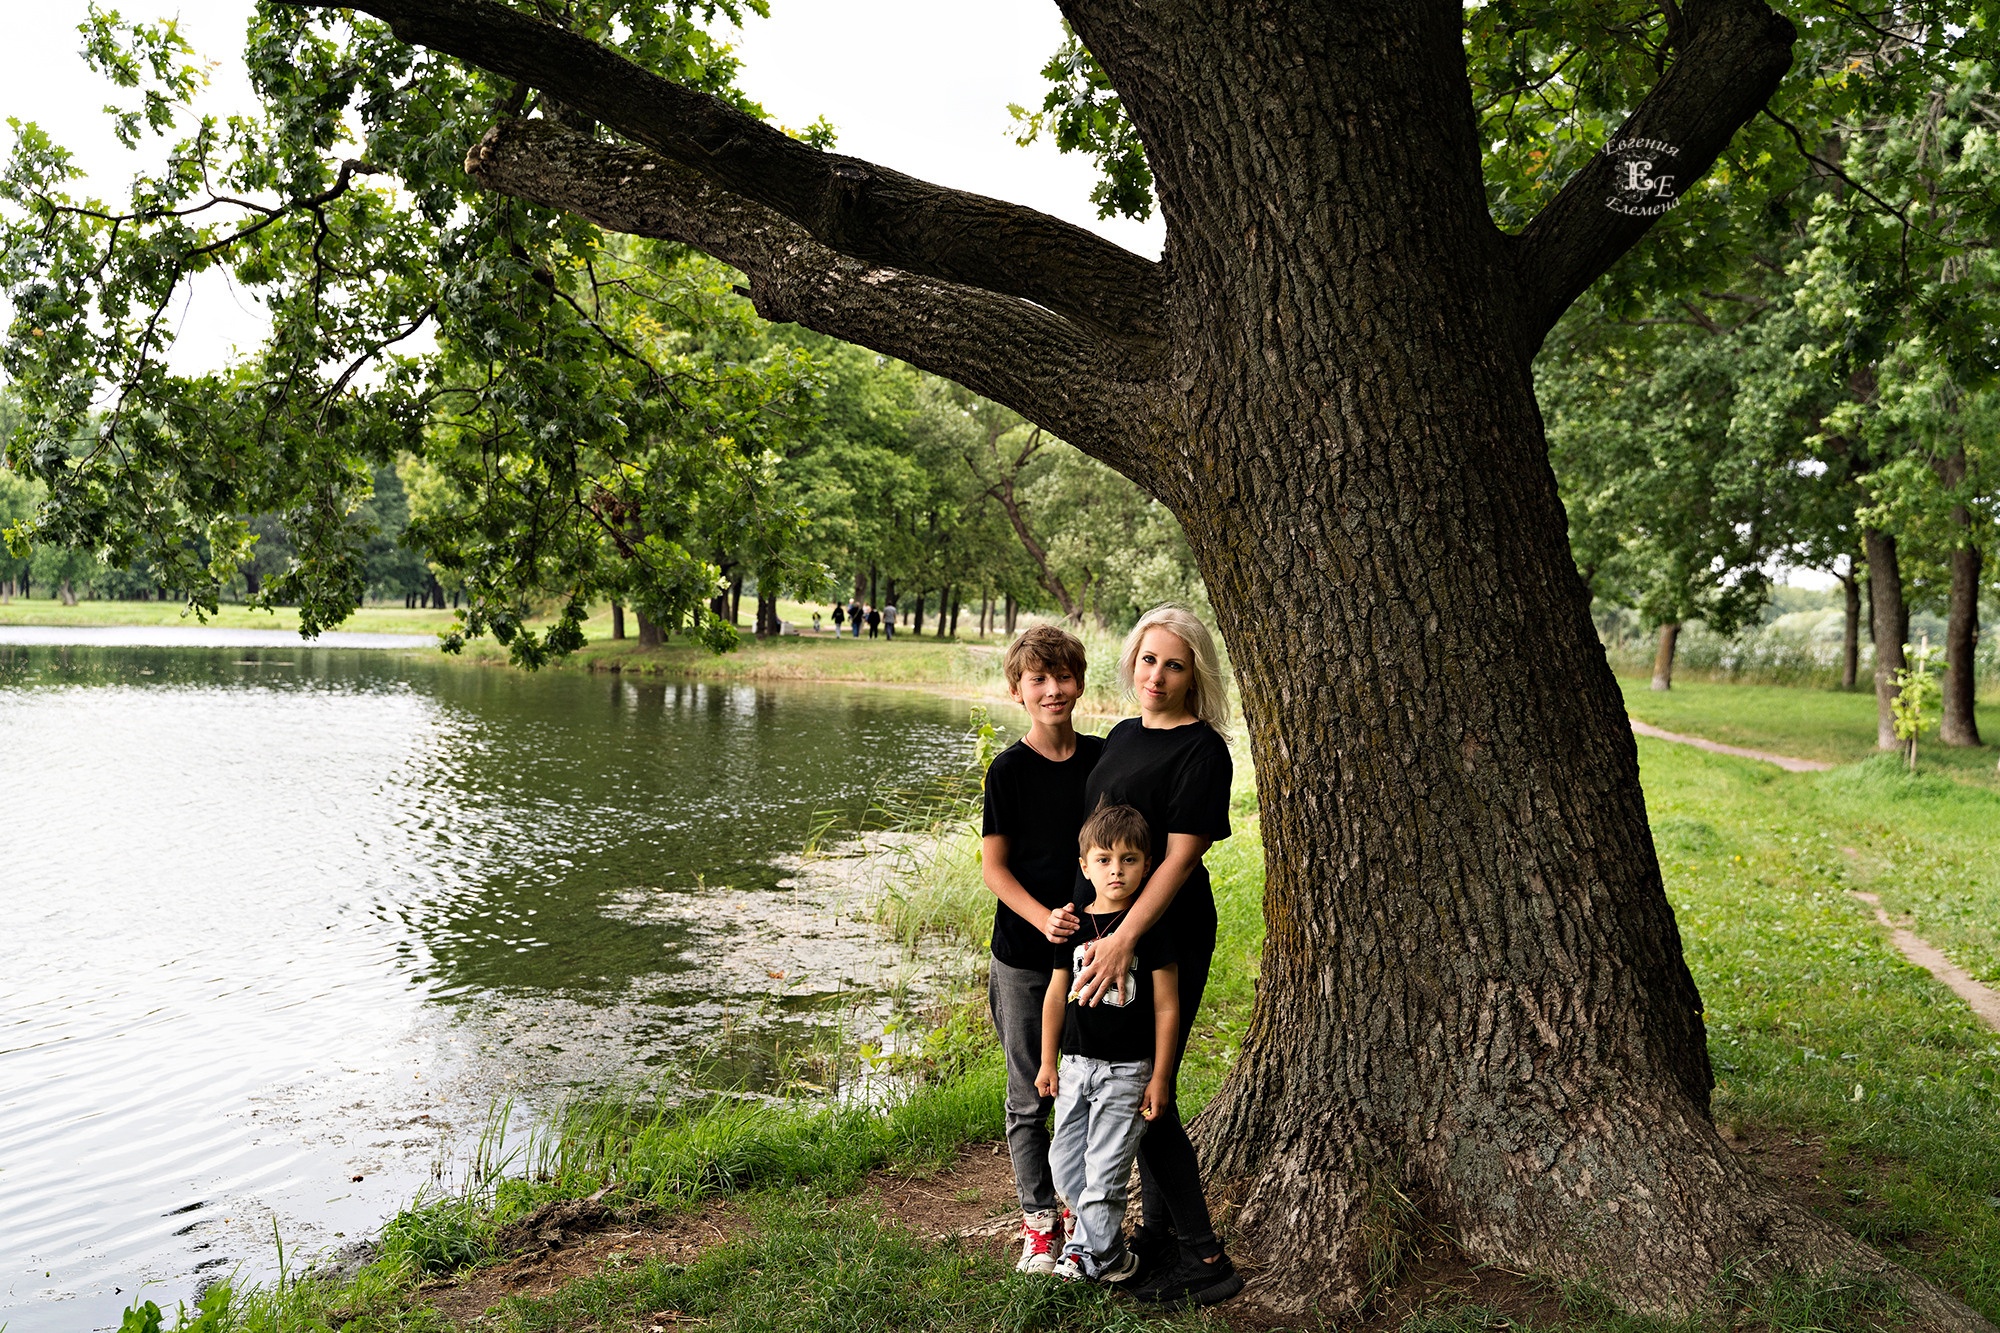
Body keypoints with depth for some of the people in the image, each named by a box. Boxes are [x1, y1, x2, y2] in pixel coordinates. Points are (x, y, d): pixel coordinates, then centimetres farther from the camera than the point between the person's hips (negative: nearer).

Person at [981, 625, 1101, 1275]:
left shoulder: (1105, 757, 3)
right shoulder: (1010, 769, -8)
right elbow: (993, 865, -7)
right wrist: (1043, 918, -20)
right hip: (1025, 957, -3)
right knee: (1031, 1095, 6)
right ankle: (1039, 1220, 20)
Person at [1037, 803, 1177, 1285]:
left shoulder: (1150, 928, -10)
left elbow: (1167, 1008, -7)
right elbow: (1056, 996, 10)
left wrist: (1160, 1077, -7)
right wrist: (1048, 1062, 11)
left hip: (1128, 1069, -5)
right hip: (1076, 1064, 5)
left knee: (1106, 1168, 0)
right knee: (1065, 1163, 10)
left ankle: (1098, 1253, 19)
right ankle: (1099, 1240, 29)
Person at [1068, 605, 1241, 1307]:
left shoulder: (1202, 749, -13)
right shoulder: (1122, 735, 12)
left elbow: (1181, 854, -20)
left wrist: (1125, 938, -26)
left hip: (1164, 936, -8)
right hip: (1107, 929, 8)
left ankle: (1204, 1259, 8)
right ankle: (1159, 1229, 30)